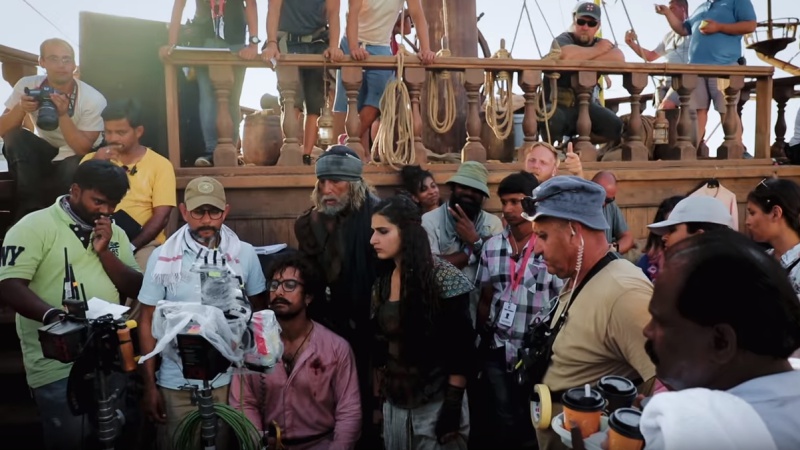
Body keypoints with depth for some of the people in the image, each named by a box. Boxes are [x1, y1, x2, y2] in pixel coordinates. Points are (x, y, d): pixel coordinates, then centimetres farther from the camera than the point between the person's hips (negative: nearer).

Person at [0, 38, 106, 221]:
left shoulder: (93, 99, -20)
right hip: (45, 152, 4)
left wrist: (63, 114, -34)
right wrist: (20, 108, -30)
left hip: (77, 158, -4)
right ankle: (31, 209, -18)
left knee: (72, 171, -37)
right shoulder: (27, 85, -11)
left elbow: (83, 148, -22)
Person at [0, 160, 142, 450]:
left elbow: (136, 289, 6)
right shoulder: (35, 226, -5)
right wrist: (53, 315, -32)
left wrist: (103, 251, -7)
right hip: (59, 366, -5)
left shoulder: (115, 233, 12)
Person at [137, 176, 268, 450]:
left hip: (230, 379, 1)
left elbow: (259, 314, 6)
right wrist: (149, 385, -2)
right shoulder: (162, 258, -7)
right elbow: (148, 322, -1)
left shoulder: (245, 255, -5)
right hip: (176, 384, 0)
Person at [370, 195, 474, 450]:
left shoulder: (445, 280, -15)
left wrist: (453, 406, -15)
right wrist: (379, 394, 9)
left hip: (437, 404, -6)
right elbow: (380, 345, 9)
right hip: (394, 403, 6)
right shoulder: (383, 281, 3)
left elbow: (461, 349, -15)